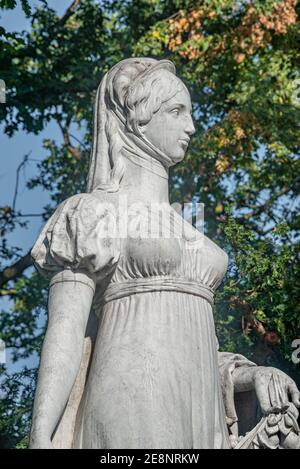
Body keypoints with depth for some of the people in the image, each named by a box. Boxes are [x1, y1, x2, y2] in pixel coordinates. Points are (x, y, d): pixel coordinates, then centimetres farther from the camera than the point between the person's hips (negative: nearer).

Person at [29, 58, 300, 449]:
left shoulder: (182, 230, 26)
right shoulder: (90, 214, 6)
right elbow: (64, 333, -4)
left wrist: (255, 375, 7)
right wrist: (41, 439, -17)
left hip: (200, 418, 6)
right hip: (132, 416, -6)